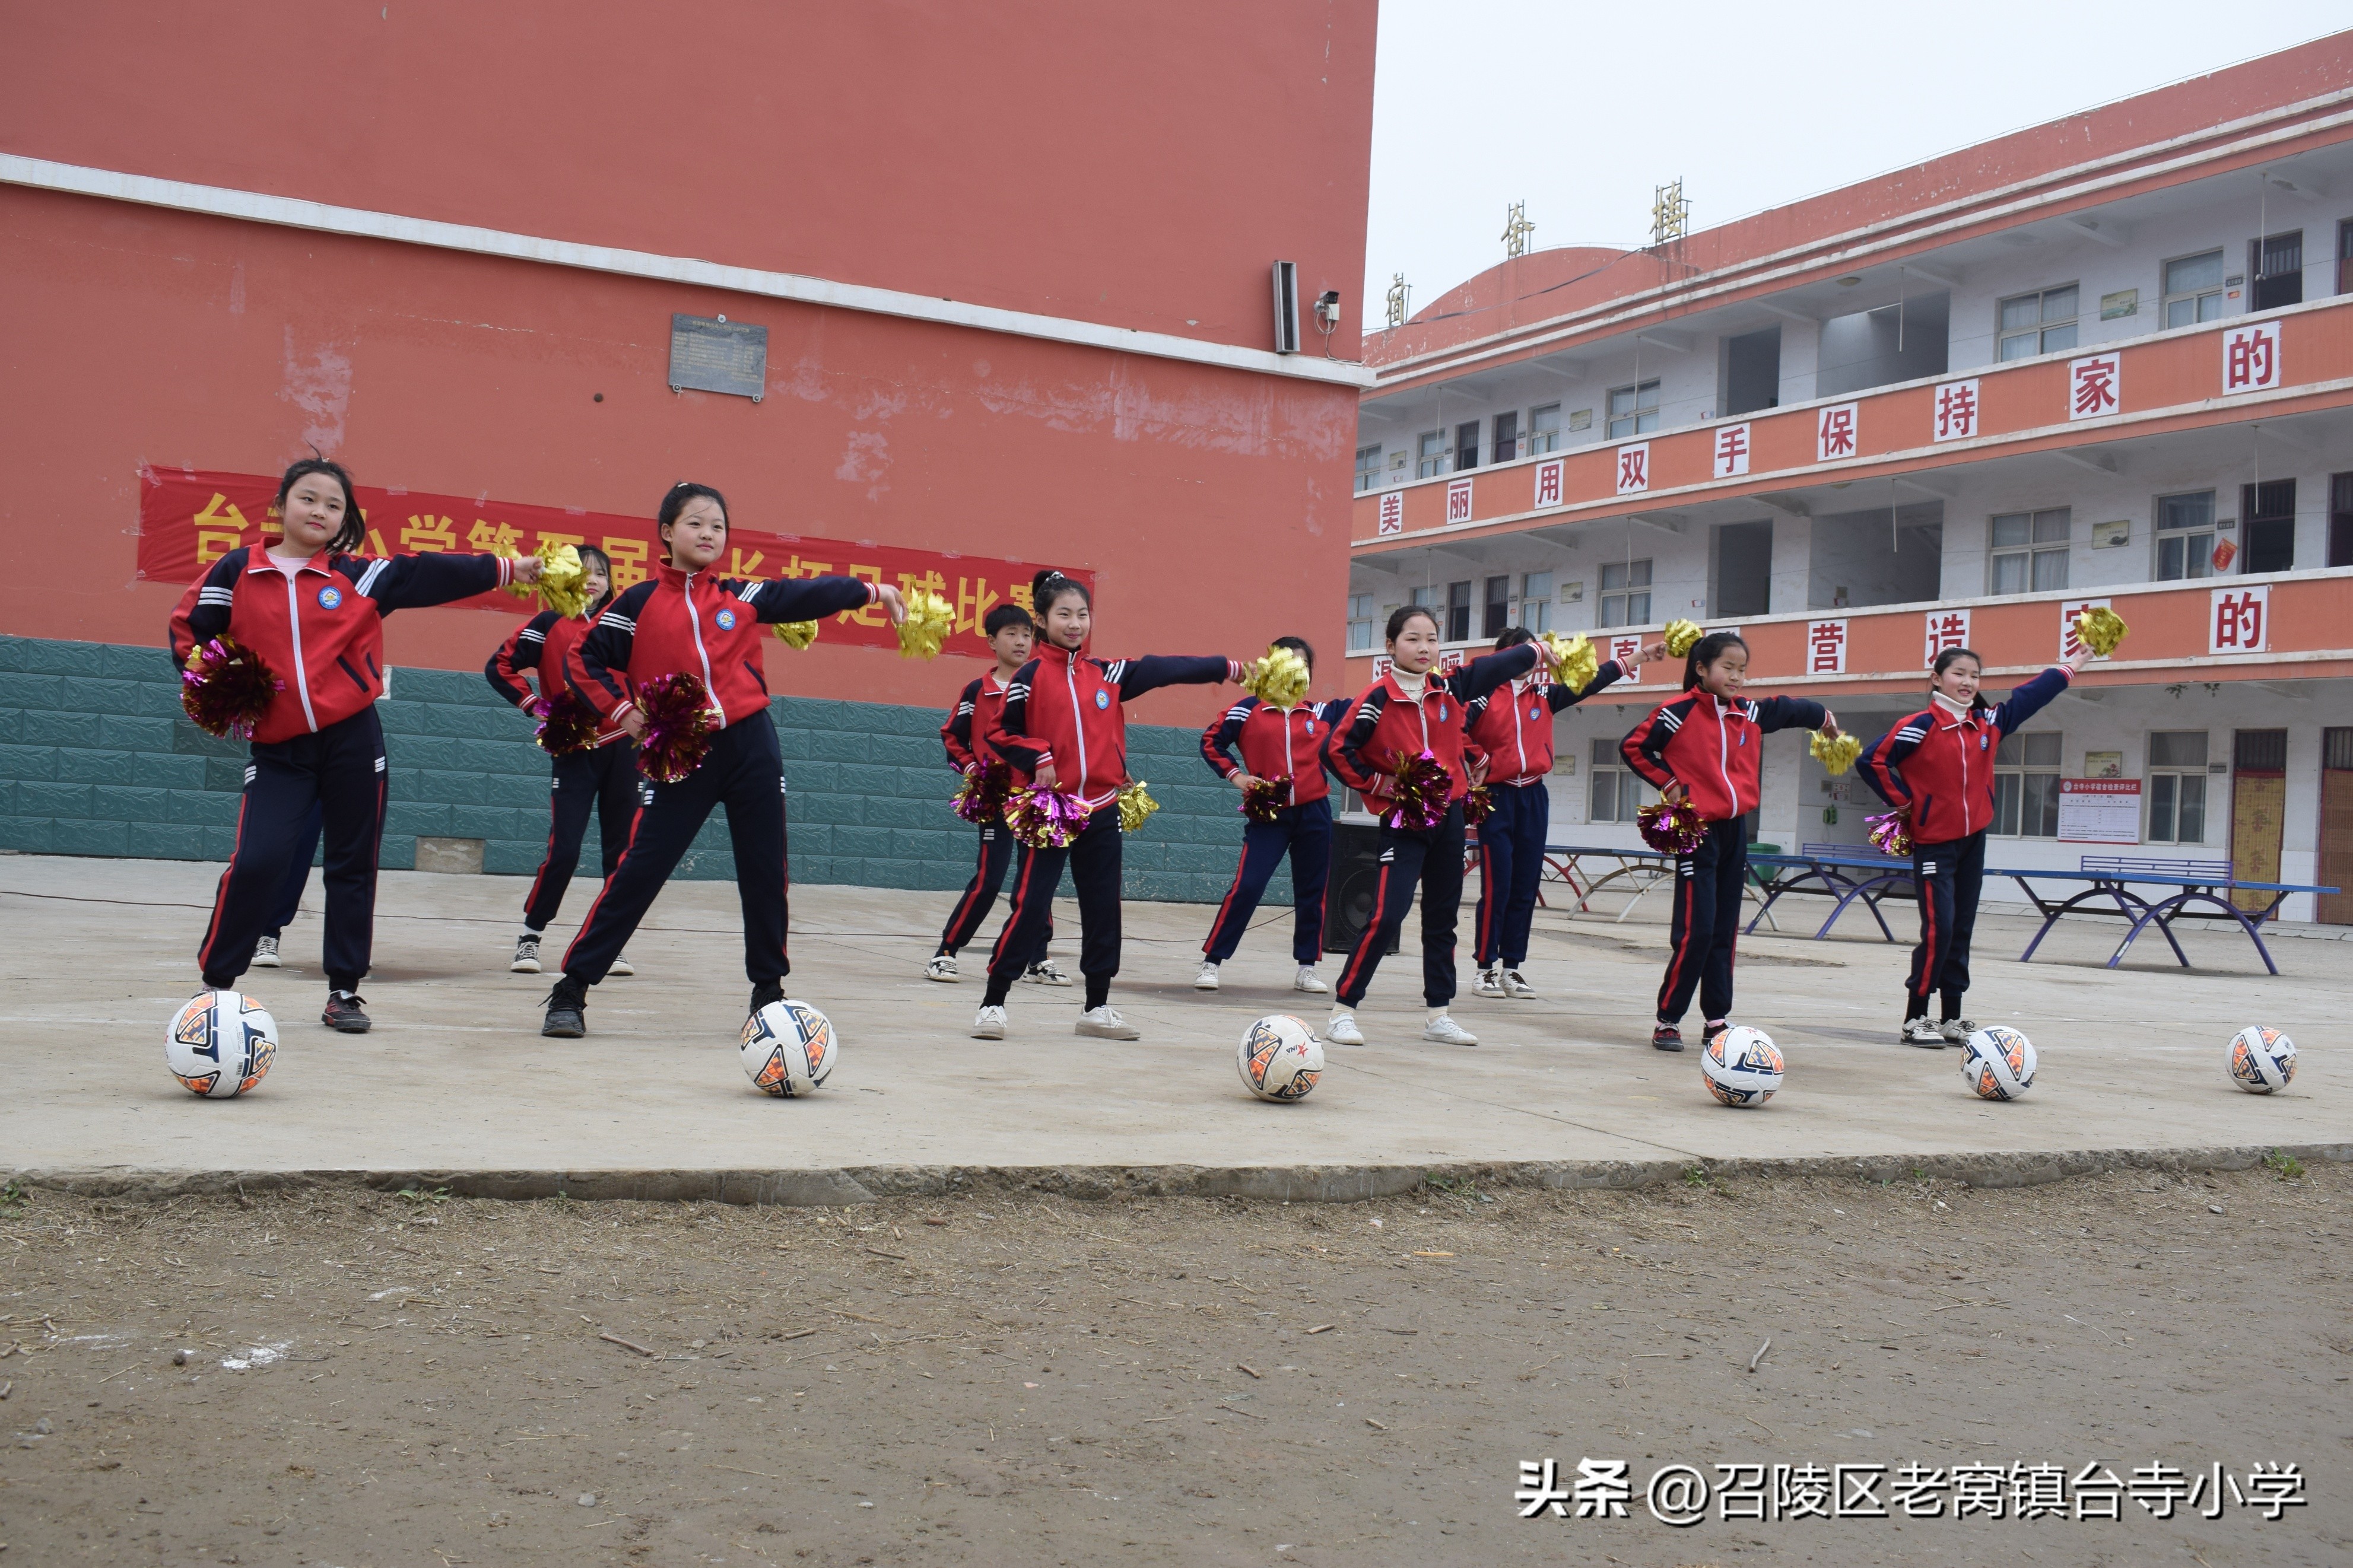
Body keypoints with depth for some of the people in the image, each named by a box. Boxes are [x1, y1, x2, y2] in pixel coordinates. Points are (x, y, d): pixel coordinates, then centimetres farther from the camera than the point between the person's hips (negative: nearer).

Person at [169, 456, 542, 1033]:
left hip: (353, 740, 1)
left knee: (353, 866, 6)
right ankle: (215, 980, 8)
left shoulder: (356, 576, 3)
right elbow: (188, 629, 10)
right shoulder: (238, 571, 3)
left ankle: (344, 991, 18)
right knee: (255, 863, -11)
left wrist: (504, 569, -8)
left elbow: (429, 575, -1)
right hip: (278, 748, -1)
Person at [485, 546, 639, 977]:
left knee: (620, 851, 4)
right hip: (572, 752, -3)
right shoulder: (549, 625, 0)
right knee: (564, 850, -9)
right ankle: (529, 937, 9)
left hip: (620, 750, 3)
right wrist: (535, 706, -7)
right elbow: (499, 667, 1)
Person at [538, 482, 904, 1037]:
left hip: (750, 747, 3)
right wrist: (621, 710, -5)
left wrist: (870, 590, 2)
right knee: (637, 871, -7)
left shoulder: (743, 596, 8)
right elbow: (585, 660, 5)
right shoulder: (639, 604, 2)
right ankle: (570, 990, 0)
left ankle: (769, 990, 23)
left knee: (765, 872, 7)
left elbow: (808, 595, 10)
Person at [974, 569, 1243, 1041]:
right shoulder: (1032, 677, -4)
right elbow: (1002, 733, -2)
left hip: (1101, 812, 5)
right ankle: (993, 1004, 2)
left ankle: (1097, 1008, 21)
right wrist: (1037, 758, -17)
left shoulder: (1107, 674, 8)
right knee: (1030, 909, -8)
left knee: (1103, 910, 9)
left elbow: (1161, 670, 10)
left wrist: (1226, 668, 9)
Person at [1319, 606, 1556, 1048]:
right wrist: (1377, 784, -12)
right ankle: (1342, 1012, -9)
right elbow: (1335, 750, -13)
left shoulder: (1449, 689, 2)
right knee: (1387, 916, -16)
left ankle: (1439, 1016, 21)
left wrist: (1540, 651, 19)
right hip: (1404, 822, -6)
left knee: (1442, 919, 12)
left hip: (1449, 816, 6)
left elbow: (1495, 668, 16)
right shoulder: (1378, 700, -13)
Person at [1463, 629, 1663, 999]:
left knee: (1526, 887, 6)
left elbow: (1590, 682, 6)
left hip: (1534, 798, 5)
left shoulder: (1543, 695, 9)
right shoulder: (1485, 696, -6)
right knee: (1496, 886, -5)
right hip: (1497, 797, -5)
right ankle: (1486, 968, 2)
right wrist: (1477, 761, -15)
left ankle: (1512, 967, 13)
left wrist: (1641, 657, 2)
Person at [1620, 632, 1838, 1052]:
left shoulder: (1750, 714, 8)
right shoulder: (1680, 712, -10)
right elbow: (1633, 746, -7)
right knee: (1695, 931, -11)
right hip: (1697, 830, -6)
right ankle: (1668, 1020, -2)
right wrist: (1668, 784, -9)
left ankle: (1718, 1018, 18)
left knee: (1725, 931, 10)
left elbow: (1791, 709, 26)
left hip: (1735, 830, 6)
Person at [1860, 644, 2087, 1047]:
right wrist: (1902, 801, -7)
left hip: (1973, 841, 6)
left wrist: (2071, 665, 25)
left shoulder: (1989, 724, 7)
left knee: (1961, 931, 9)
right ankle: (1915, 1020, -5)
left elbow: (2029, 697, 19)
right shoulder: (1920, 726, -11)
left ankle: (1952, 1019, 15)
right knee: (1938, 930, -12)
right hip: (1934, 843, -6)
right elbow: (1874, 760, -12)